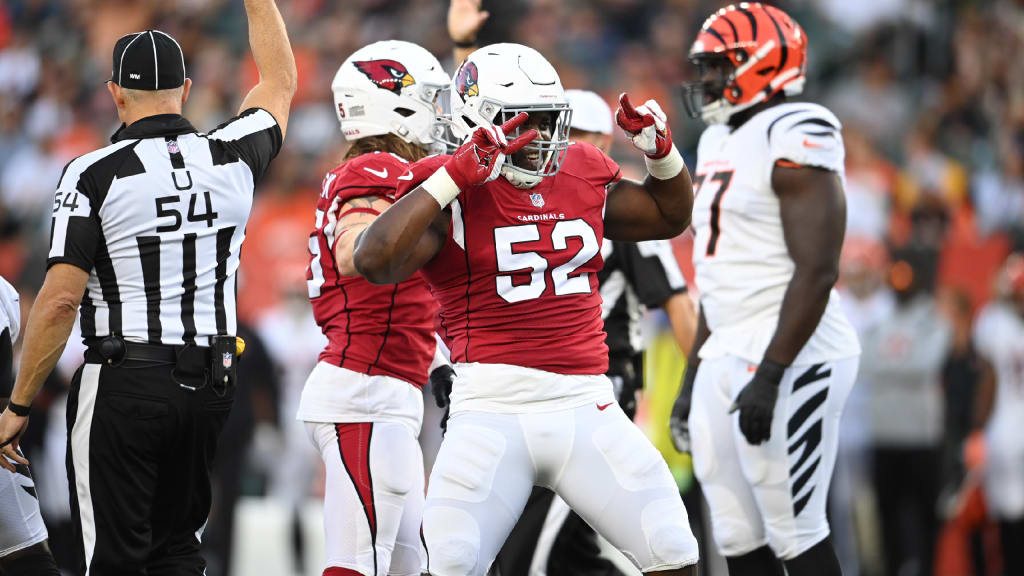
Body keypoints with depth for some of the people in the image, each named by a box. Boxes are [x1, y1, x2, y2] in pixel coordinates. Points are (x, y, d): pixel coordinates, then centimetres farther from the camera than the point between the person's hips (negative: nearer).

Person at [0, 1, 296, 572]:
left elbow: (61, 300, -13)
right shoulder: (231, 160, 1)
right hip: (210, 384, 5)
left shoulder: (95, 175, -11)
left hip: (125, 383, -5)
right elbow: (280, 84, 23)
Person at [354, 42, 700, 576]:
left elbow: (670, 216, 31)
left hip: (586, 406, 5)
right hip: (494, 411, -5)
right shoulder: (452, 194, -3)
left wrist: (661, 152, 11)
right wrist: (455, 176, -21)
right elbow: (374, 261, -21)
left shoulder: (582, 177, 14)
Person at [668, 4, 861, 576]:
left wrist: (770, 375, -24)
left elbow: (817, 271, -20)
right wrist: (693, 377, 22)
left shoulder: (793, 137, -13)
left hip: (789, 358, -10)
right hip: (726, 359, 10)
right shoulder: (721, 142, 17)